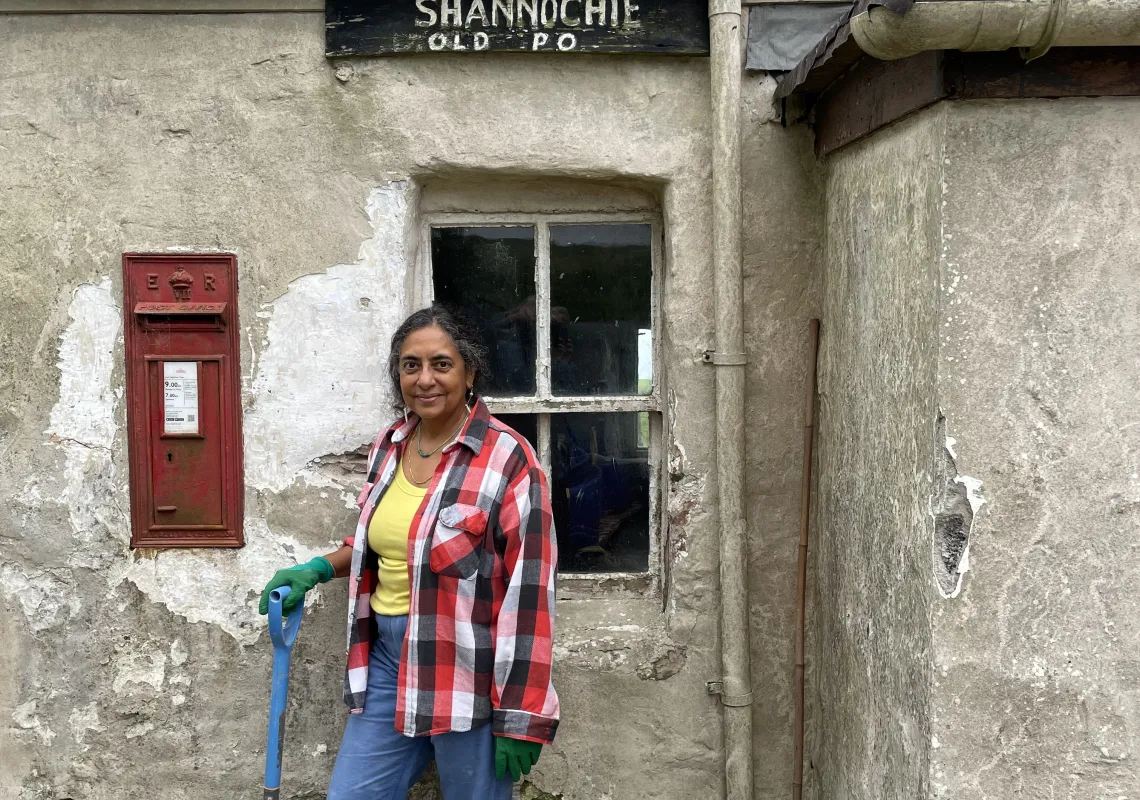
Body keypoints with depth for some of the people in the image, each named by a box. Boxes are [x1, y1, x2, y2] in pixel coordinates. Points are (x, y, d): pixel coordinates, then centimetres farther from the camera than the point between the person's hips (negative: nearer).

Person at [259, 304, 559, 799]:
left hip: (469, 672, -6)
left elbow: (527, 596, -17)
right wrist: (319, 570, 8)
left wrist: (518, 718, -17)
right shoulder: (388, 447, 6)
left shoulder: (507, 460, -16)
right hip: (388, 660, 7)